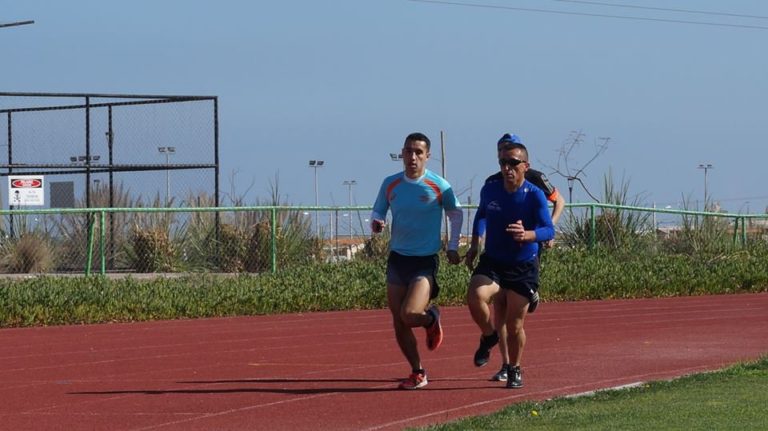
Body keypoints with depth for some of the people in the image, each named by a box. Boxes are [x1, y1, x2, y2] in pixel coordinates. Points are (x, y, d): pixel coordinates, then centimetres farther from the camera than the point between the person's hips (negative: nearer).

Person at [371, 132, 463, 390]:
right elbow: (377, 213, 10)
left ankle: (431, 318, 16)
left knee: (409, 315, -20)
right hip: (397, 258, 4)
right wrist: (376, 224, -14)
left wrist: (452, 247, 4)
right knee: (398, 322, 2)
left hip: (425, 261, -4)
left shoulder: (438, 186, -7)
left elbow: (456, 214, 9)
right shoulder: (390, 184, 1)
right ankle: (417, 373, 18)